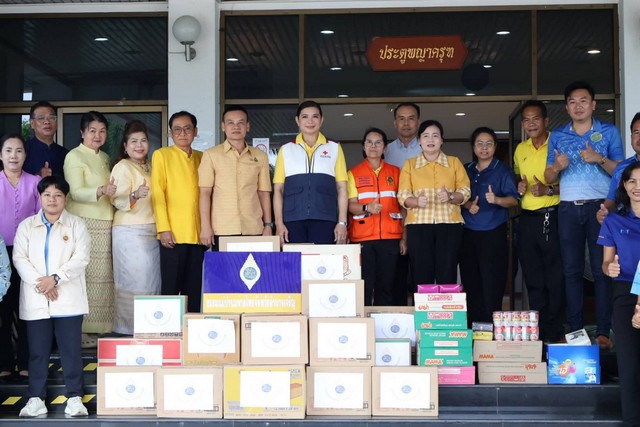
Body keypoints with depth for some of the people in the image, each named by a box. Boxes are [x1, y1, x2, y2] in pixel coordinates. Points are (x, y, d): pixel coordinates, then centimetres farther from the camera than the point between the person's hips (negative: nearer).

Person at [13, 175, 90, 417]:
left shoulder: (76, 225, 7)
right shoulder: (26, 226, 11)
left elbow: (81, 258, -4)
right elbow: (19, 258, 1)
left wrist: (55, 278, -15)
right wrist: (39, 283, -13)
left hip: (68, 299, -1)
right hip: (36, 301, 2)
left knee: (71, 349, 0)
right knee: (37, 351, 4)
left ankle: (74, 398, 6)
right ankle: (36, 399, 12)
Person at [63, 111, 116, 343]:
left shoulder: (105, 158, 18)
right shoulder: (75, 157, -4)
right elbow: (76, 192, -16)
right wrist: (101, 191, -32)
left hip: (105, 224, 7)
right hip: (84, 223, -7)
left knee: (102, 276, 6)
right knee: (83, 276, -9)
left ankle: (97, 328, 13)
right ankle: (80, 330, -4)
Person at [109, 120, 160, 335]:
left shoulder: (149, 167, 17)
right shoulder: (123, 167, -5)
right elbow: (118, 200, -17)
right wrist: (135, 195, -36)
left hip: (151, 231, 7)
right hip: (130, 231, -7)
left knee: (152, 283, 5)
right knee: (133, 283, -9)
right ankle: (129, 329, -3)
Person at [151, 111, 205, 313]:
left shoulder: (202, 158, 15)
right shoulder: (161, 155, 2)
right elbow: (158, 194, -4)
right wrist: (164, 228, -12)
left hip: (198, 234, 4)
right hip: (173, 234, -4)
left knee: (194, 287, 7)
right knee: (171, 286, -1)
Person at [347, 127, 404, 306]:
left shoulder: (395, 172, 12)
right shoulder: (354, 173, 9)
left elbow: (402, 206, 12)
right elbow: (351, 205, 1)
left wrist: (404, 237, 5)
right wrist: (367, 208, -21)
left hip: (390, 237, 1)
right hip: (362, 237, -1)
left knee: (387, 286, 0)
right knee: (364, 286, -5)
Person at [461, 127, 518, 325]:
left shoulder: (503, 171, 1)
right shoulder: (466, 170, 15)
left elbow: (513, 199, -8)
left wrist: (497, 200, -28)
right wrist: (468, 205, -5)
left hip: (494, 234, -4)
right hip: (468, 234, 4)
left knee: (492, 284, -7)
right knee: (471, 283, 4)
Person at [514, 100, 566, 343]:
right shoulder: (520, 149, 14)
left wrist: (549, 189, -20)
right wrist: (519, 187, 5)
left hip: (552, 216, -6)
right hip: (527, 219, 6)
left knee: (556, 277, -4)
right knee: (532, 278, 11)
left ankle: (554, 333, 6)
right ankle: (538, 330, 20)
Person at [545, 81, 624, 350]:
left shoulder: (609, 132, 6)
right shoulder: (557, 136, 13)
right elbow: (548, 177, 12)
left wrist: (599, 159, -15)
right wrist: (557, 167, -10)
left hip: (599, 206, -2)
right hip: (568, 209, 3)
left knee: (602, 269, -4)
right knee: (572, 270, 3)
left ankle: (603, 332, -3)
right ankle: (575, 330, 7)